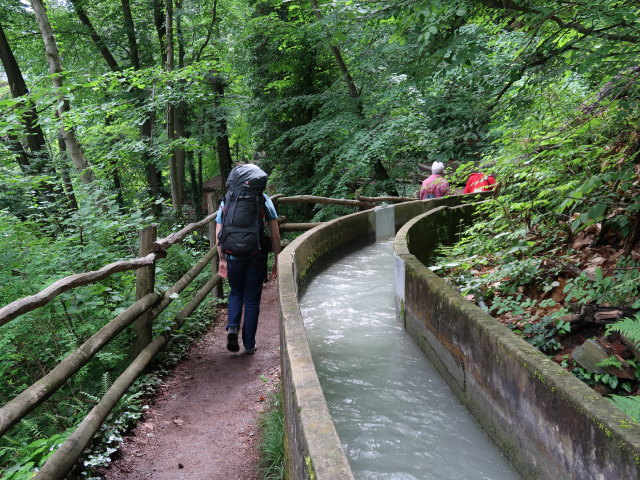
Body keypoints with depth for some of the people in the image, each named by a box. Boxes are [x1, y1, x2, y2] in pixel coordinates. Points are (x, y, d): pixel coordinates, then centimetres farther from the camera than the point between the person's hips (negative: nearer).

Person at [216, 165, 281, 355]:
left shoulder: (226, 201, 5)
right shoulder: (264, 200, 2)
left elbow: (218, 234, 5)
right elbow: (275, 233, -1)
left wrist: (221, 259, 12)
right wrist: (277, 260, 4)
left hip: (234, 255, 1)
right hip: (257, 257, -1)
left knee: (236, 293, 22)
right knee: (252, 298, 10)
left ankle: (232, 327, -1)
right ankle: (249, 345, 15)